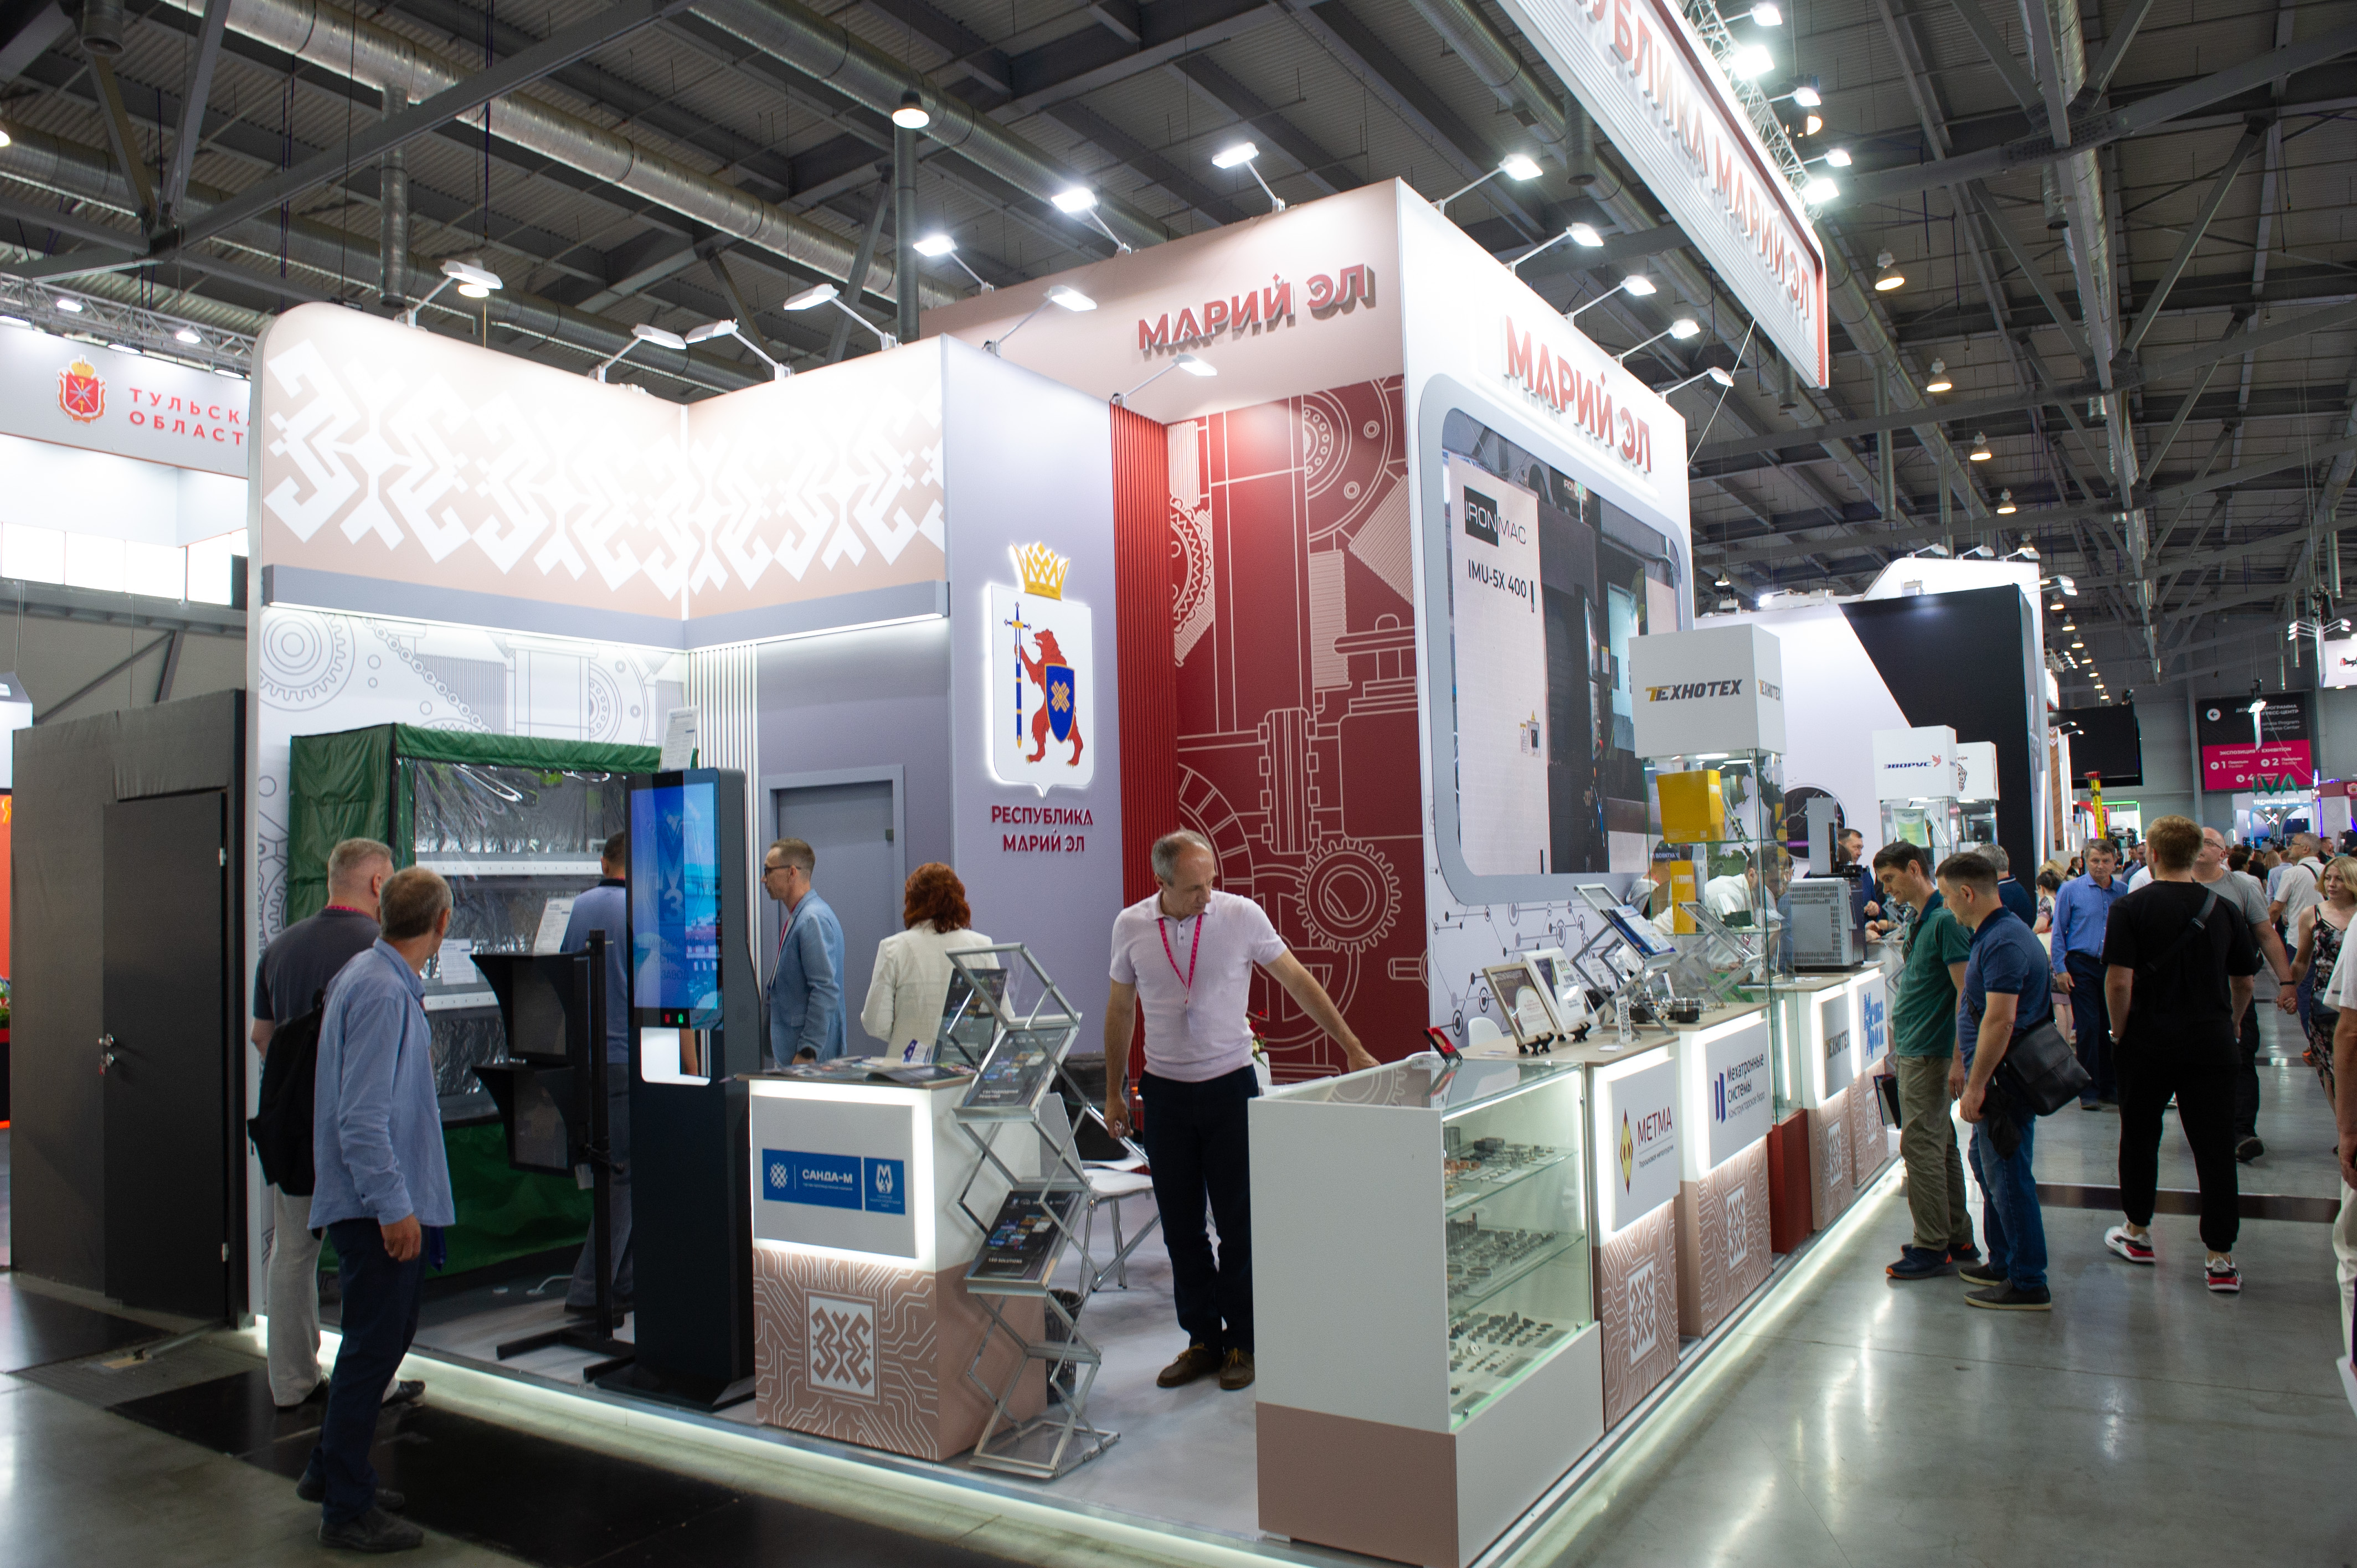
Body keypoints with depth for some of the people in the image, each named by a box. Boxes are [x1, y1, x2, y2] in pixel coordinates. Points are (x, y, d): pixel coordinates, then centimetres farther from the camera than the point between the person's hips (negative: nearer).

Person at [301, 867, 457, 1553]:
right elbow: (362, 1117, -25)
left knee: (386, 1336, 20)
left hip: (393, 1203, 10)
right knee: (373, 1349, 0)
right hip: (383, 1209, -10)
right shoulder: (383, 993, -21)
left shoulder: (375, 978, 11)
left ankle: (331, 1471, 35)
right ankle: (347, 1509, 11)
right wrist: (393, 1207, -23)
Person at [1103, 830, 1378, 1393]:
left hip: (1231, 1086, -2)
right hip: (1165, 1092, 2)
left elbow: (1298, 981, 0)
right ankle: (1202, 1339, 22)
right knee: (1180, 1225, 8)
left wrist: (1352, 1048, -2)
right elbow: (1120, 1009, 10)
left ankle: (1242, 1341, 18)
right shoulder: (1131, 926, -1)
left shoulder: (1242, 915, -8)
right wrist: (1114, 1092, 11)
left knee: (1238, 1221, 2)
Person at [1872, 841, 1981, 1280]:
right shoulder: (1919, 920, 14)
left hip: (1929, 1054, -10)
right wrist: (1897, 1045, 21)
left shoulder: (1946, 919, -16)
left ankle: (1933, 1248, 2)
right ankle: (1958, 1239, 23)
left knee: (1920, 1145, -5)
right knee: (1940, 1144, 15)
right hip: (1913, 1051, 10)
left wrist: (1958, 1061, -23)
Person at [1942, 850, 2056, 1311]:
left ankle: (2028, 1285, 8)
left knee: (2007, 1177, -2)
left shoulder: (2004, 943, -22)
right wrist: (1963, 1063, 24)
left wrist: (1976, 1085, -24)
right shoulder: (1990, 934, 13)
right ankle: (2002, 1264, 32)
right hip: (1995, 1075, 11)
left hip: (2004, 1080, -11)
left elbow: (2000, 1020, -27)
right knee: (1987, 1166, 20)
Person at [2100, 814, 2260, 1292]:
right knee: (2215, 1146, 4)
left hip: (2148, 1042, -2)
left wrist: (2119, 1033, -1)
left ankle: (2138, 1232, 26)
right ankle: (2221, 1257, 5)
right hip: (2212, 1043, 2)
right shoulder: (2224, 910, 2)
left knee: (2140, 1136, 14)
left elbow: (2119, 983, -16)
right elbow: (2244, 984, 11)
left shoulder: (2130, 908, -10)